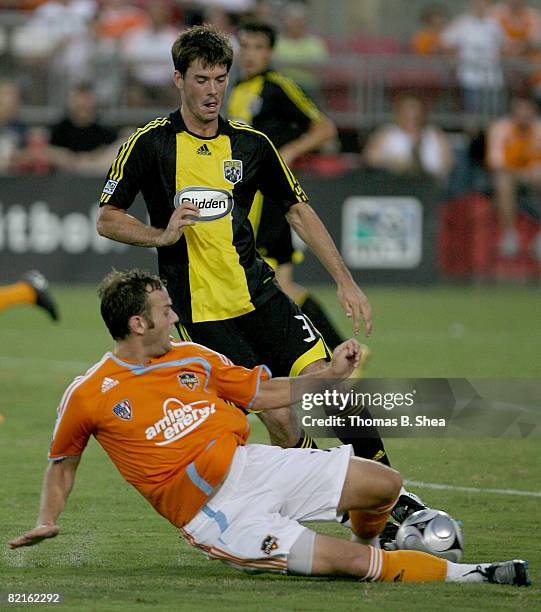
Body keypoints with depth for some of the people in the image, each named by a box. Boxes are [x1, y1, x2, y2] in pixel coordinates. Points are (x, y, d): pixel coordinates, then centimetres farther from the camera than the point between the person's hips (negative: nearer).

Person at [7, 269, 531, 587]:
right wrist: (47, 522, 1)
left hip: (250, 465, 6)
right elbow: (63, 462, 13)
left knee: (384, 484, -8)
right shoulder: (86, 397, -2)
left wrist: (331, 373, 9)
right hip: (212, 515, -6)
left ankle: (366, 540, 26)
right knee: (349, 564, -21)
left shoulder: (193, 358, 11)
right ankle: (460, 575, -9)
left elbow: (266, 394, 19)